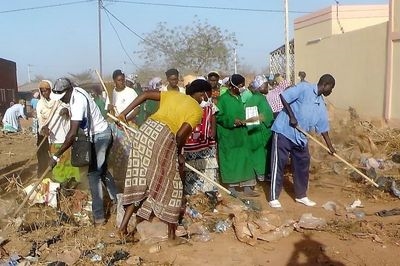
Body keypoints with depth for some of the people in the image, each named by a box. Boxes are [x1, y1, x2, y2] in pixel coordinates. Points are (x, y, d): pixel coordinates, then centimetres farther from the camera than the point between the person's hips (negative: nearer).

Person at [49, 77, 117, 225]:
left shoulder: (78, 100, -29)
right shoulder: (75, 92, 0)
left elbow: (73, 133, -35)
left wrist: (56, 155, -33)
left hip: (99, 136, -10)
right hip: (102, 133, 10)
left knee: (93, 174, -7)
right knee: (102, 169, 22)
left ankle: (98, 216, -4)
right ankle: (116, 198, 37)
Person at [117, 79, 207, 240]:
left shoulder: (173, 94, 22)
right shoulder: (197, 110, 4)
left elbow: (145, 95, 15)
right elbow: (181, 134, -9)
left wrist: (124, 113, 18)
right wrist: (179, 154, 9)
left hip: (145, 131, 6)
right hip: (162, 138, -6)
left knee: (141, 182, 16)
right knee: (170, 185, 9)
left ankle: (124, 225, 16)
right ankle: (171, 232, 19)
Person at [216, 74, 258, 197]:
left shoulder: (240, 98, 11)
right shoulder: (223, 98, -10)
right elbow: (218, 116, -13)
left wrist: (244, 120, 5)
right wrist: (233, 121, -21)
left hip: (241, 134, 6)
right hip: (228, 135, -6)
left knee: (244, 159, 5)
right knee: (229, 159, 2)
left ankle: (247, 187, 10)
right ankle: (231, 186, 13)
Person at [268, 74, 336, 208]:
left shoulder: (321, 104, 11)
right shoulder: (304, 88, -11)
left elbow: (323, 127, 17)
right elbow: (283, 96, -17)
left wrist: (330, 146, 17)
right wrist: (292, 116, -19)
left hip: (300, 137, 8)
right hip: (284, 131, -8)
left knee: (302, 165, 12)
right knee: (278, 164, -3)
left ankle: (301, 195, 27)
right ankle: (273, 198, 4)